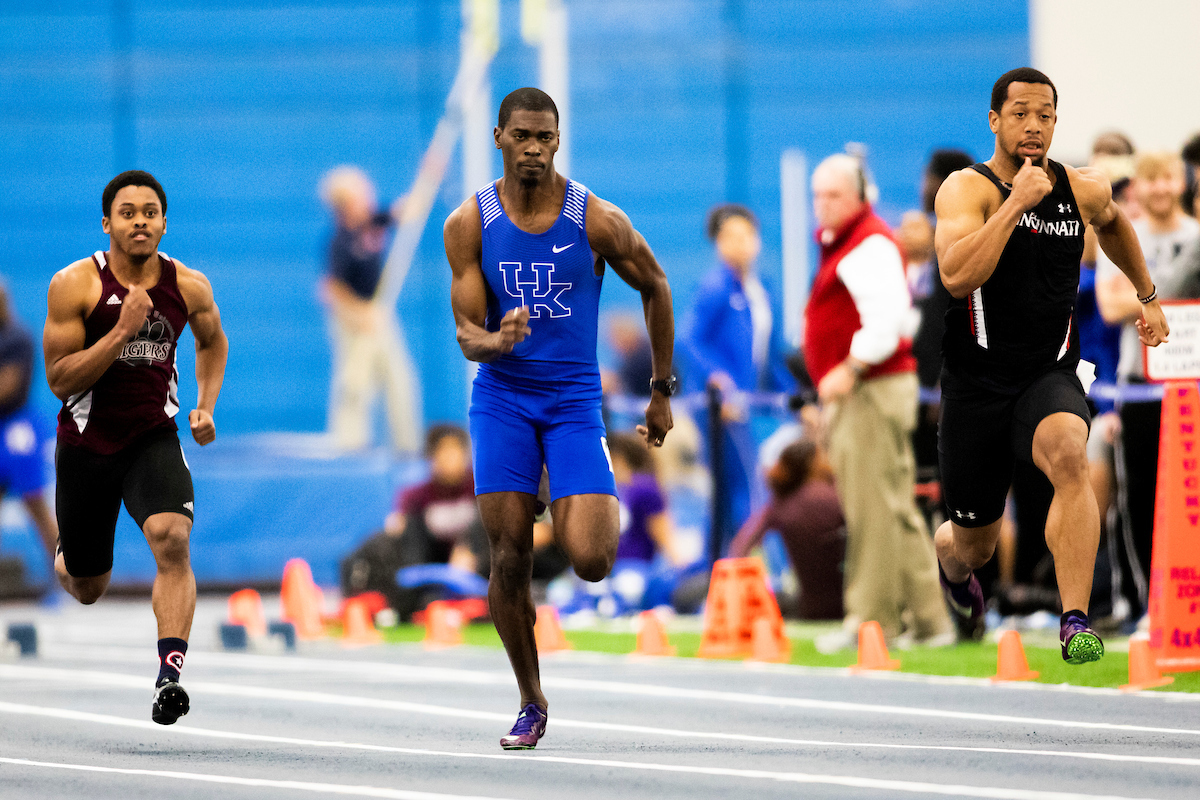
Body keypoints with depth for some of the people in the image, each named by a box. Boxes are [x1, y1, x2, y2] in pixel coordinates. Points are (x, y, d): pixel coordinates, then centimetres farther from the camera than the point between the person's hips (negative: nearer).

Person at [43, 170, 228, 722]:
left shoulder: (189, 287, -5)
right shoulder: (75, 284, -14)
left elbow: (212, 342, 18)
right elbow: (60, 381, -17)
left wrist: (206, 408, 3)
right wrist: (122, 331, -26)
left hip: (154, 437, 0)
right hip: (87, 442, 0)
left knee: (172, 537, -28)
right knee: (87, 589, 13)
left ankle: (170, 676, -30)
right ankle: (69, 555, 52)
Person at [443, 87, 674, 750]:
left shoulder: (597, 221, -9)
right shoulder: (469, 224, -5)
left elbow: (654, 288, 7)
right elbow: (467, 333, -6)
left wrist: (663, 390, 11)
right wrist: (495, 342, -31)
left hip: (574, 398, -1)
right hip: (502, 396, 1)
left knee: (590, 561, -15)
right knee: (508, 558, -4)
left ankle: (604, 513, 24)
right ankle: (531, 704, 14)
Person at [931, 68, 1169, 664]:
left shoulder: (1084, 190, 3)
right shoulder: (968, 188, -11)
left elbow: (1111, 222, 30)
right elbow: (958, 276, -29)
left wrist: (1147, 295, 31)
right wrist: (1017, 201, -28)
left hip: (1049, 376, 2)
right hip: (977, 385, -2)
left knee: (1068, 456, -34)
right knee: (974, 543, 11)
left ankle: (1075, 623, -36)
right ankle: (950, 562, 52)